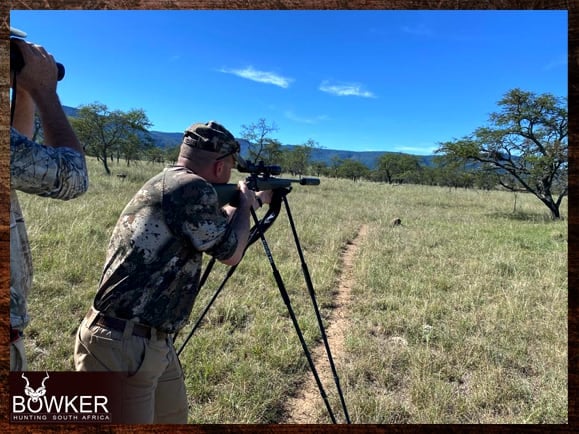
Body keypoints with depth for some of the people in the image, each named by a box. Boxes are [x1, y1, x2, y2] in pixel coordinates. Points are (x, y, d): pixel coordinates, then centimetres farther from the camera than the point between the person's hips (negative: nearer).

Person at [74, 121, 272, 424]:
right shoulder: (190, 188, -19)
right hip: (121, 346, -10)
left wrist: (258, 200, 39)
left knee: (173, 416, 24)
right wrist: (244, 203, 9)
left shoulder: (172, 184, 11)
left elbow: (214, 223, 29)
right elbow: (231, 252, -8)